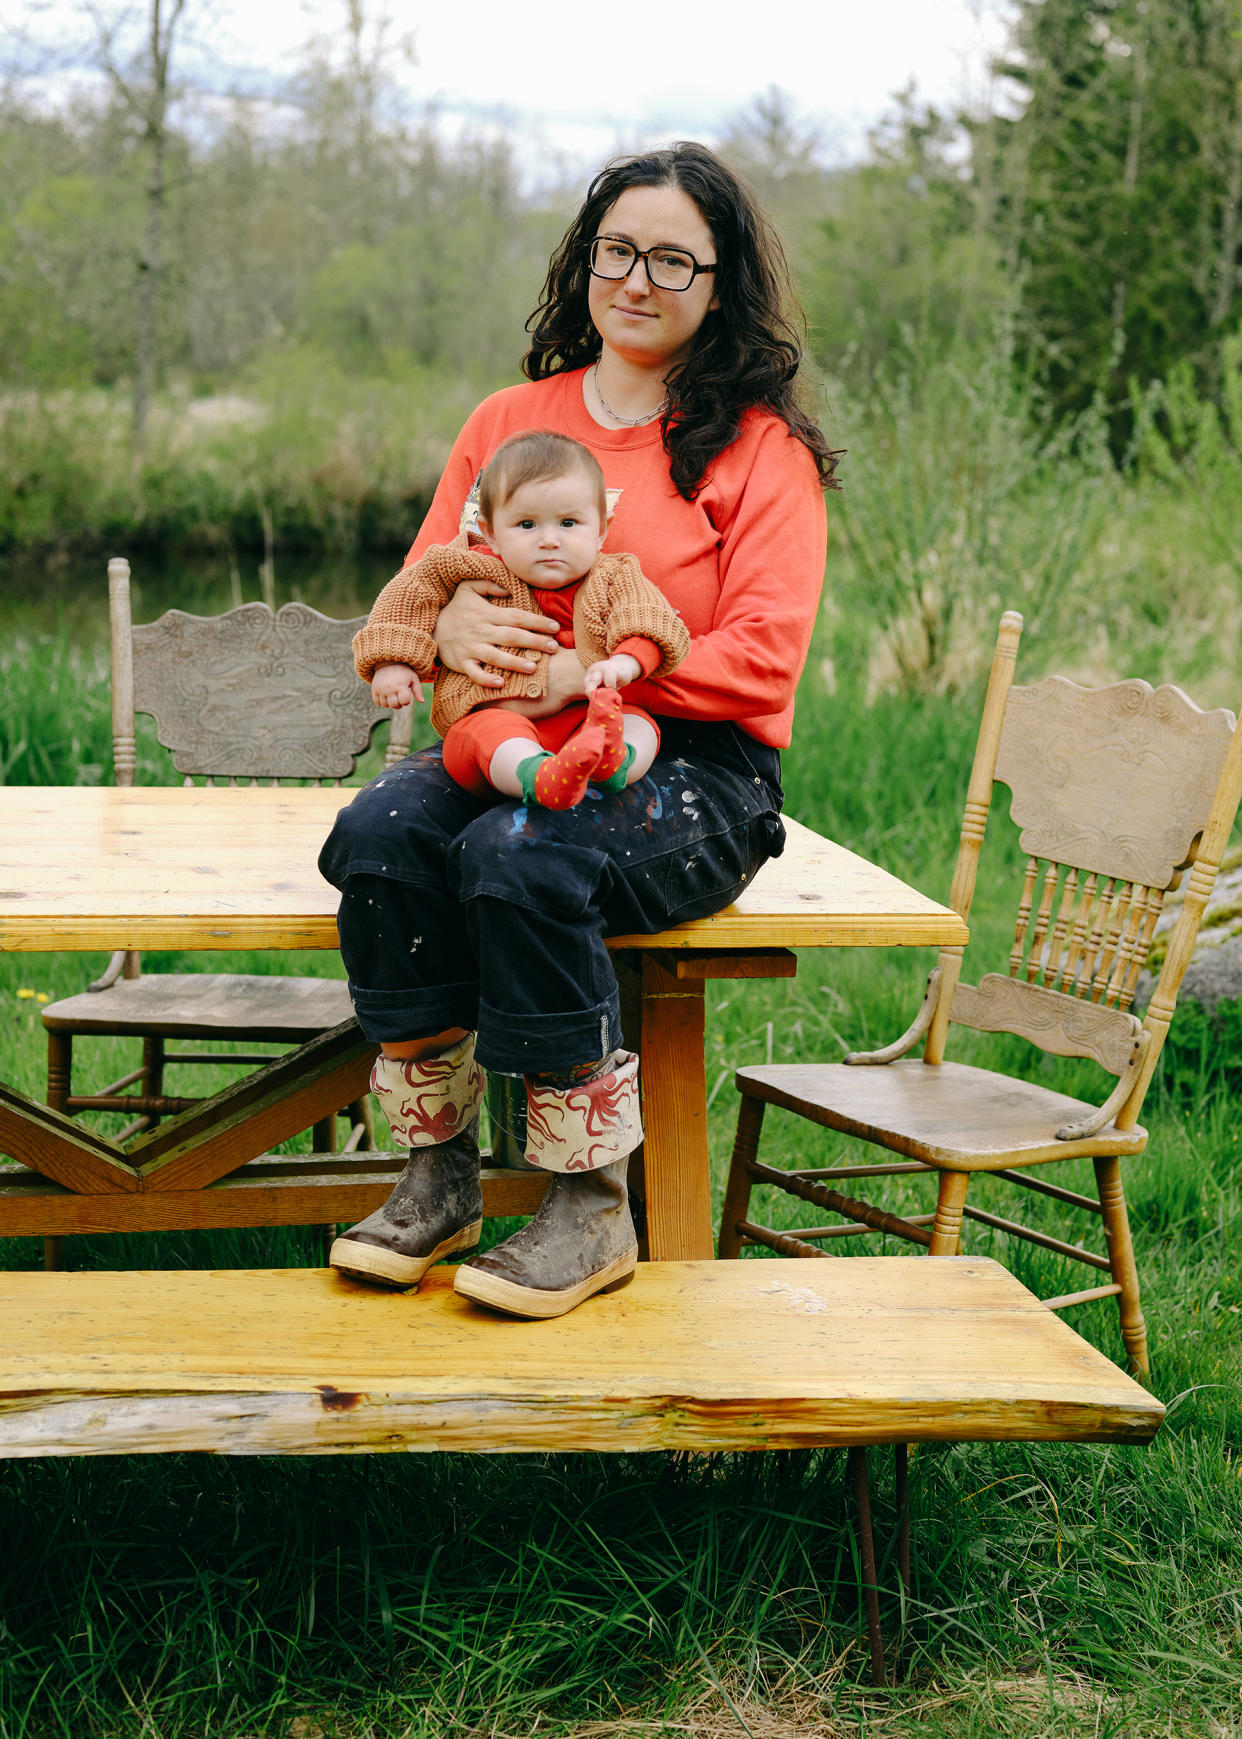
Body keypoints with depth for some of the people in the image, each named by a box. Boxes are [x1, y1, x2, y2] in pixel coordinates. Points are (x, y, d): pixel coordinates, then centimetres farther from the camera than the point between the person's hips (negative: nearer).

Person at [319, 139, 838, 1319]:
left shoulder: (761, 447, 1)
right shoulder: (507, 419, 16)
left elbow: (762, 657, -9)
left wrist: (588, 674, -22)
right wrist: (447, 624, -11)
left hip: (694, 769, -4)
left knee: (517, 858, -34)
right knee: (377, 835, -27)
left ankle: (593, 1211, -22)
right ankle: (436, 1177, -16)